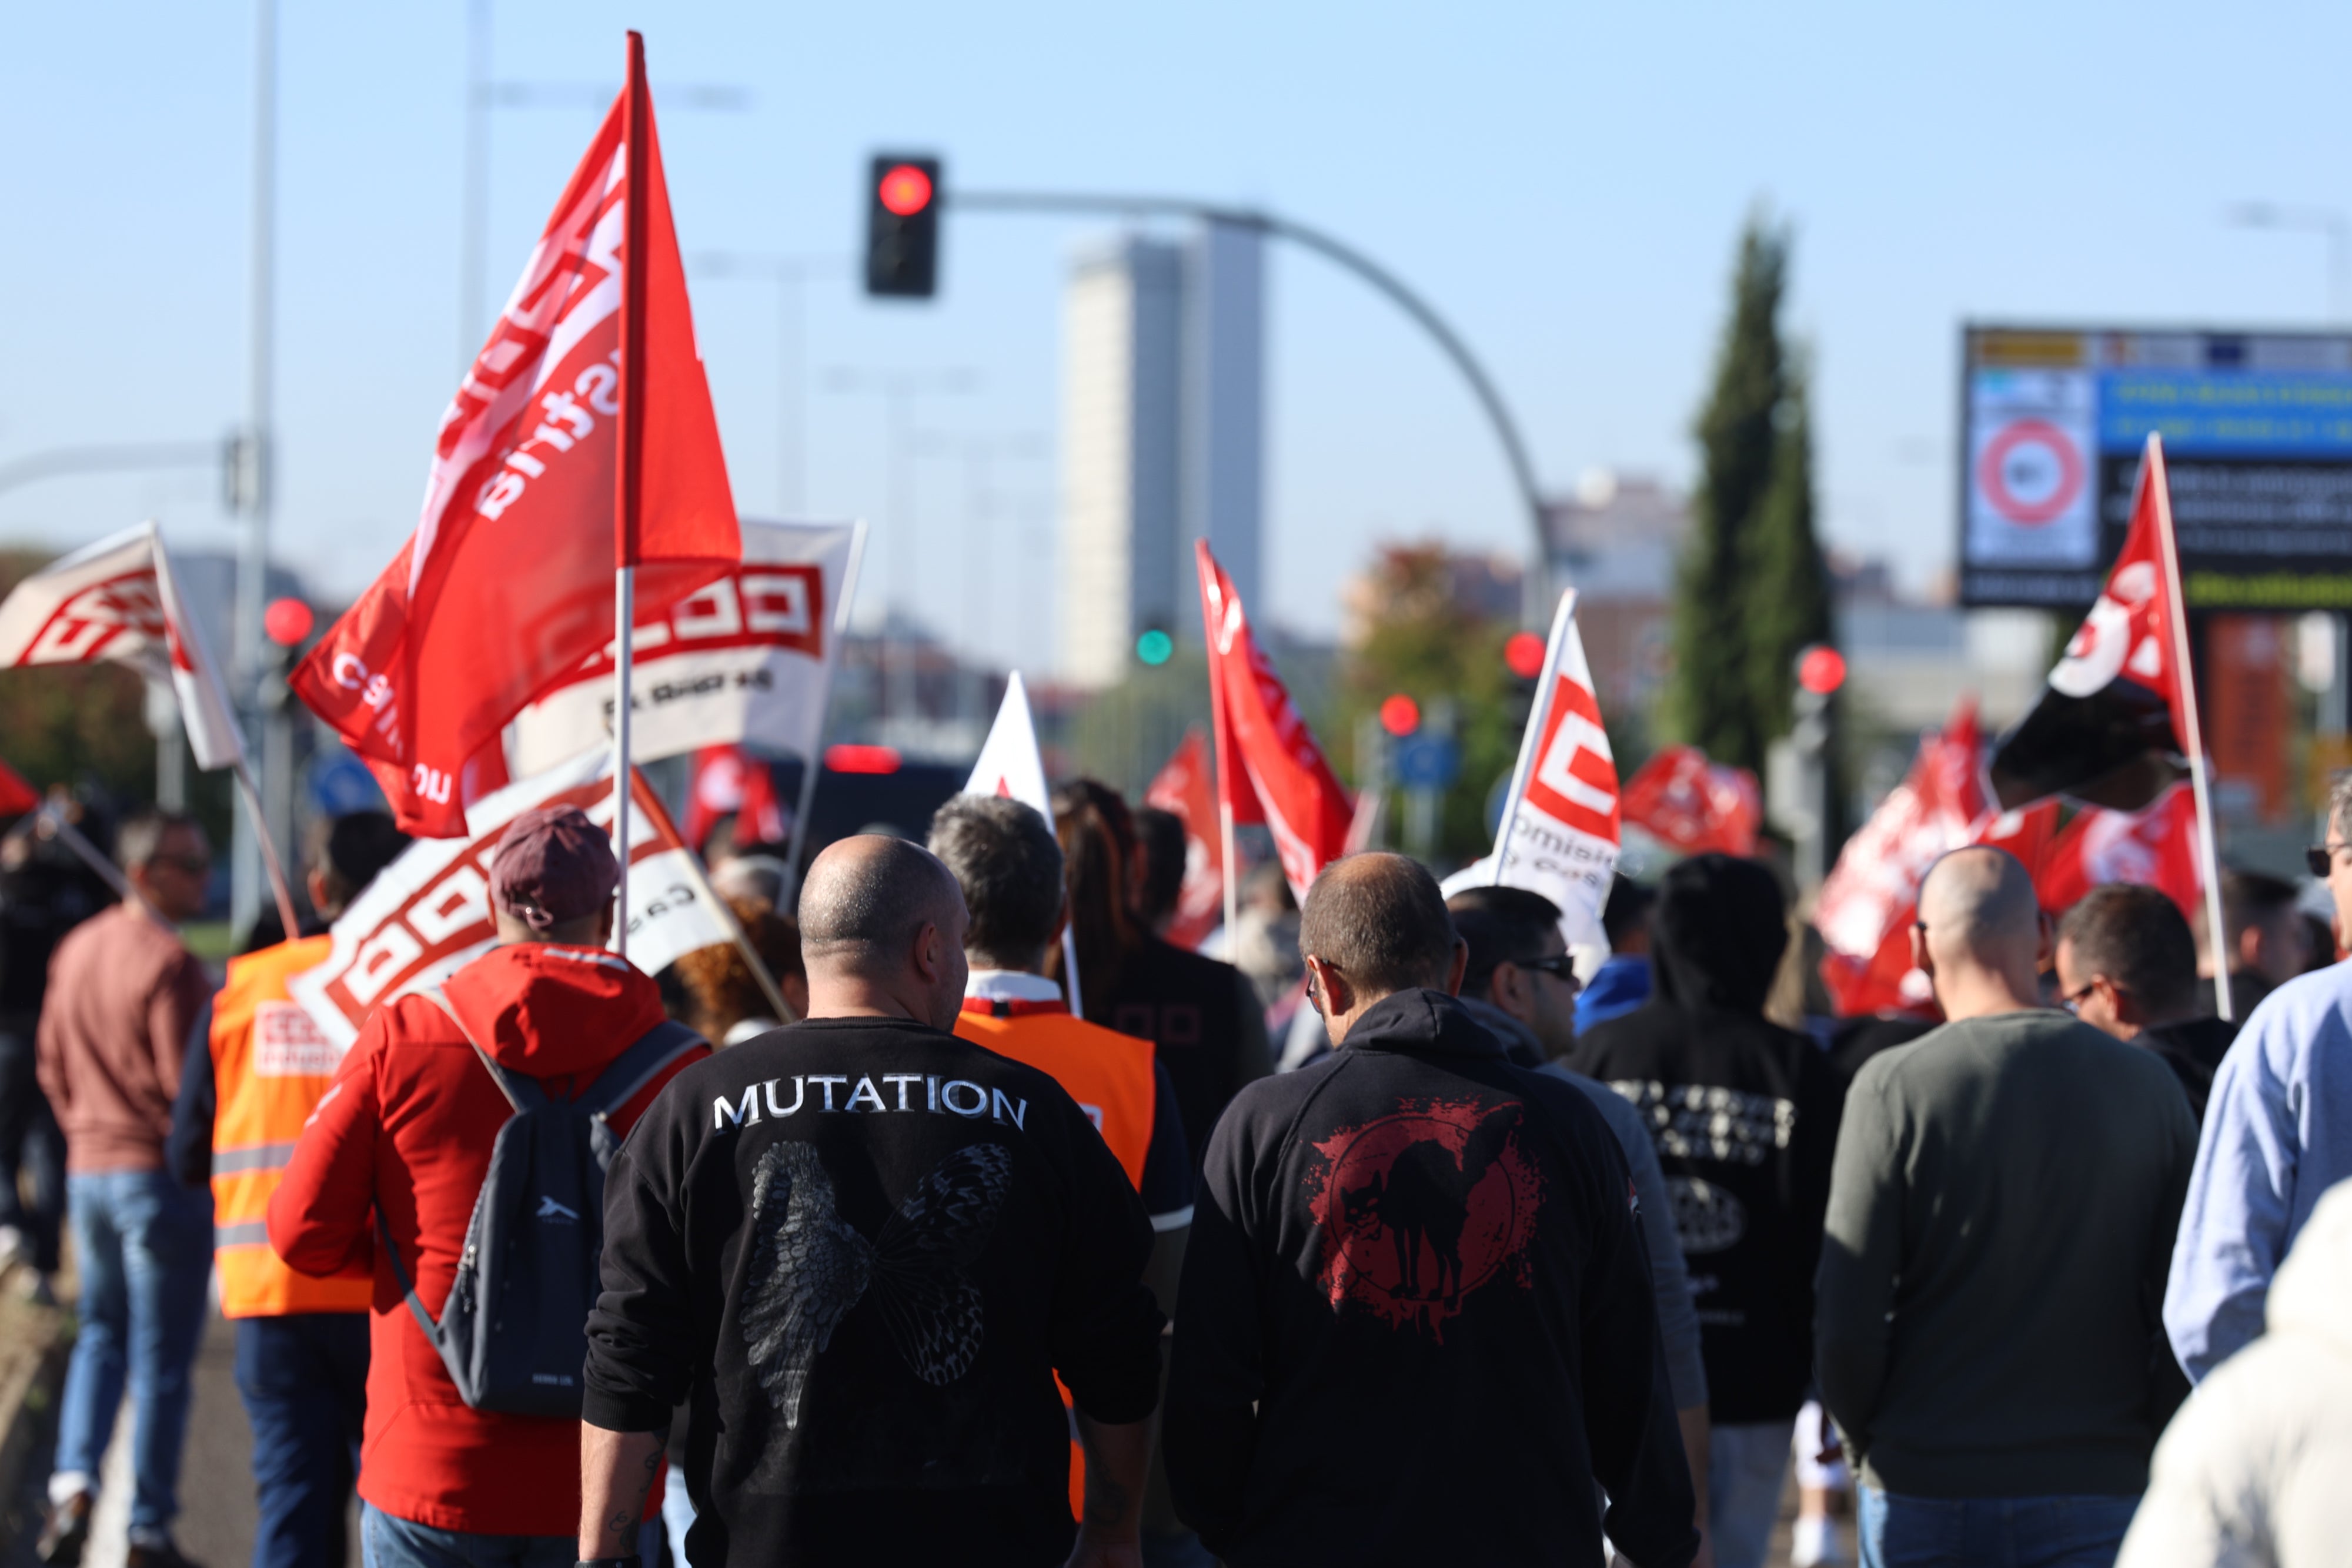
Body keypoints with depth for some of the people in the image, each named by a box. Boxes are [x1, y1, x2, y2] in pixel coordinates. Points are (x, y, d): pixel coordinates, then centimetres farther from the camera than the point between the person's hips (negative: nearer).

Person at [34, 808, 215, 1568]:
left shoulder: (75, 950, 7)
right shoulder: (170, 964, -18)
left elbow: (53, 1065, 14)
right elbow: (186, 1081, -20)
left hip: (88, 1168, 7)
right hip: (162, 1174, -7)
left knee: (101, 1334, 21)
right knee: (161, 1359, 2)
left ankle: (73, 1479, 1)